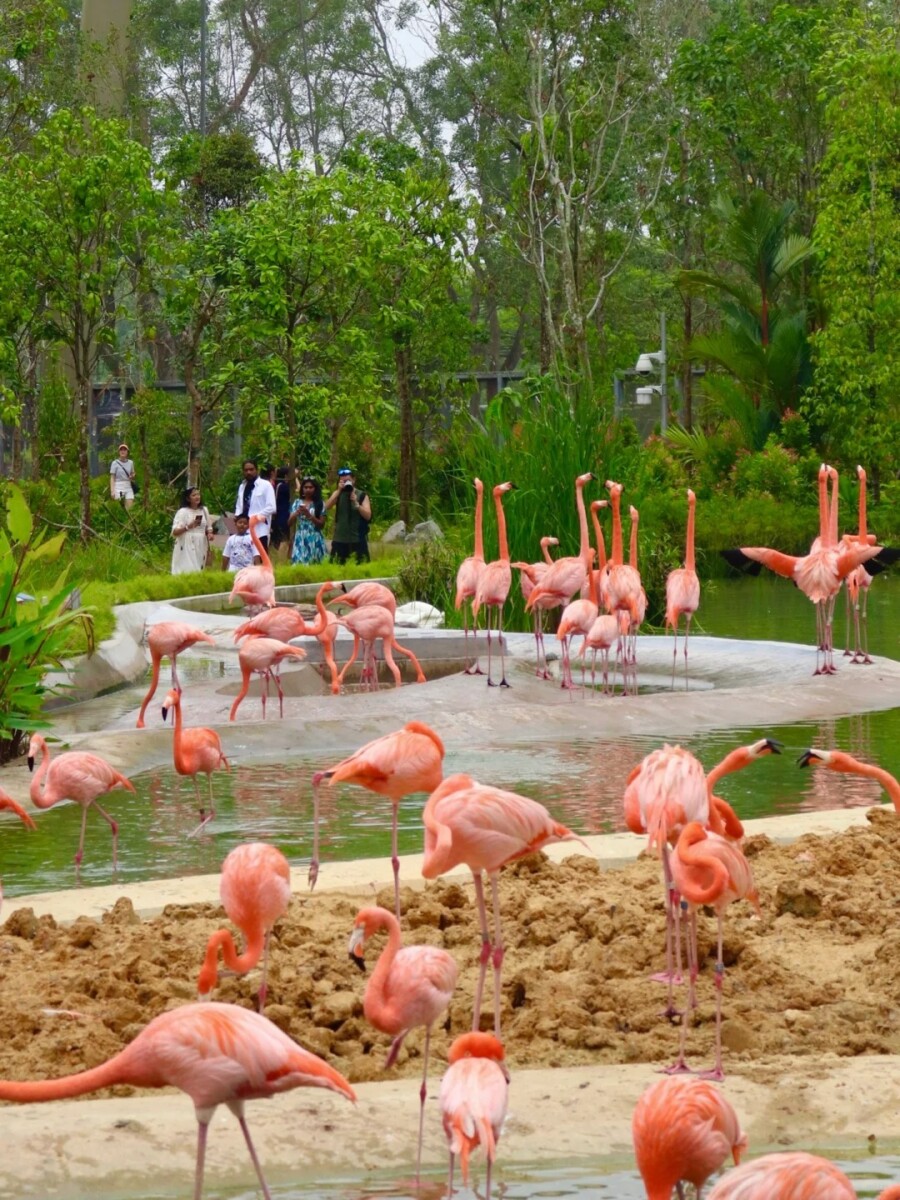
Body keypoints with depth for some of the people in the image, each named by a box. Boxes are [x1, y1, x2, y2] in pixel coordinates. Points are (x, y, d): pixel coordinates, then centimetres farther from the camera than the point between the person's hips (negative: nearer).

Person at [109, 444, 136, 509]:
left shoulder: (130, 463, 9)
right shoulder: (115, 463, -3)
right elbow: (112, 478, -4)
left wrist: (132, 476, -2)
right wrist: (112, 491, -12)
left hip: (128, 488, 4)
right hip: (118, 488, -4)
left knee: (130, 508, -6)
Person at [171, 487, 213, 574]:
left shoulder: (203, 510, 10)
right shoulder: (182, 512, -6)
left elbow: (208, 527, 20)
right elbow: (175, 532, -10)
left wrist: (209, 533, -2)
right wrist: (188, 527, -25)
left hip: (200, 548, 5)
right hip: (186, 549, -5)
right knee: (187, 572, -13)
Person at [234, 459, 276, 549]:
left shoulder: (265, 485, -2)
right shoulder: (242, 487, 17)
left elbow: (271, 508, -10)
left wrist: (254, 517, -15)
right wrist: (237, 516, 0)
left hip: (259, 531, -6)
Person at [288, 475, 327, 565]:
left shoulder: (320, 504, 2)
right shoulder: (297, 503, 7)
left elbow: (321, 524, -2)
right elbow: (289, 523, 5)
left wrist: (309, 515, -14)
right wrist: (297, 513, -12)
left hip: (315, 539, -1)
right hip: (300, 538, 1)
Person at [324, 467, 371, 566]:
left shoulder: (362, 495, 1)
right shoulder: (338, 494, 8)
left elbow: (368, 516, -7)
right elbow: (326, 507, -9)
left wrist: (356, 503, -19)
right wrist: (339, 490, -15)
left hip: (357, 539, -2)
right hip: (339, 539, 2)